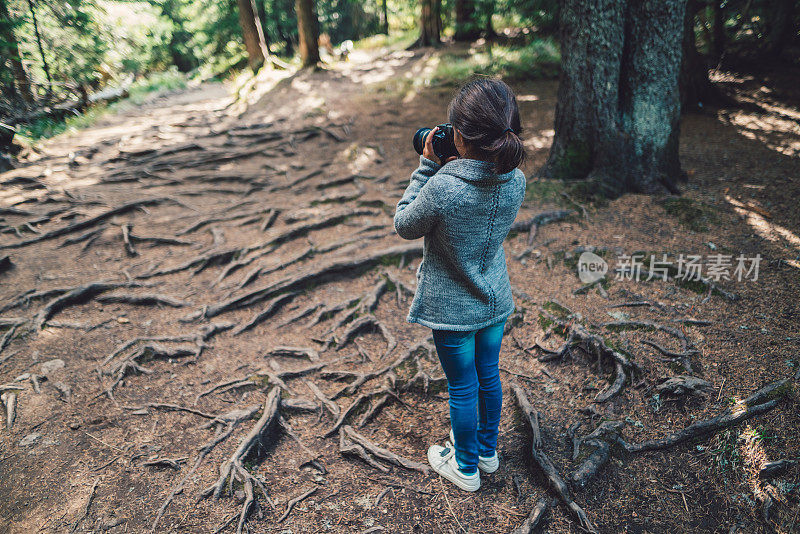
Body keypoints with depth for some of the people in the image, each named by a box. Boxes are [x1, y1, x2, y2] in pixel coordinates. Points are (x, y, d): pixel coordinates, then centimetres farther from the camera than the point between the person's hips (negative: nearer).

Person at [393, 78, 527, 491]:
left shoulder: (441, 187, -30)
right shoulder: (516, 181, -11)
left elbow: (404, 225, -11)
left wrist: (427, 165, -12)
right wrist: (442, 167, -3)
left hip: (452, 309, -5)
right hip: (496, 302, 5)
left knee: (462, 387, 14)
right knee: (488, 375, 24)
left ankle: (466, 468, 38)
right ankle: (487, 450, 48)